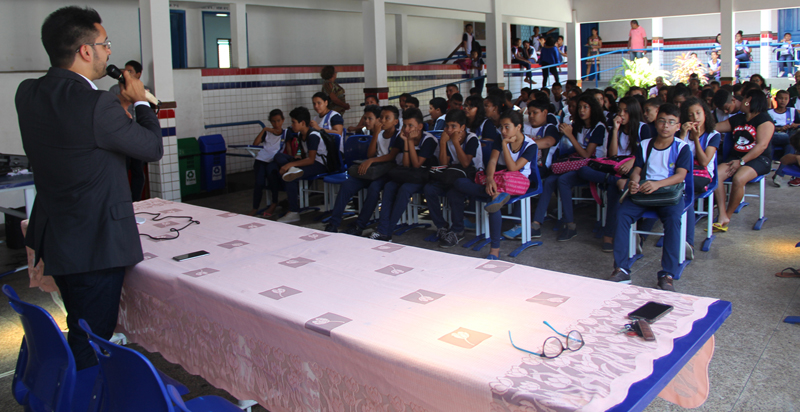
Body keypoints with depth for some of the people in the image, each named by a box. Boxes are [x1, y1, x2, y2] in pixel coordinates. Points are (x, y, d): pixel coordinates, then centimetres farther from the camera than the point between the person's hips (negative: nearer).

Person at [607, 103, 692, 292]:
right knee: (622, 213, -25)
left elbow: (680, 175, -9)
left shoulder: (682, 147, 4)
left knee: (673, 218, -34)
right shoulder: (645, 145, 15)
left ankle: (668, 275, -29)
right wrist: (634, 182, -17)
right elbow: (637, 170, 9)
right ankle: (621, 269, -24)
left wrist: (657, 184, -28)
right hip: (644, 192, 3)